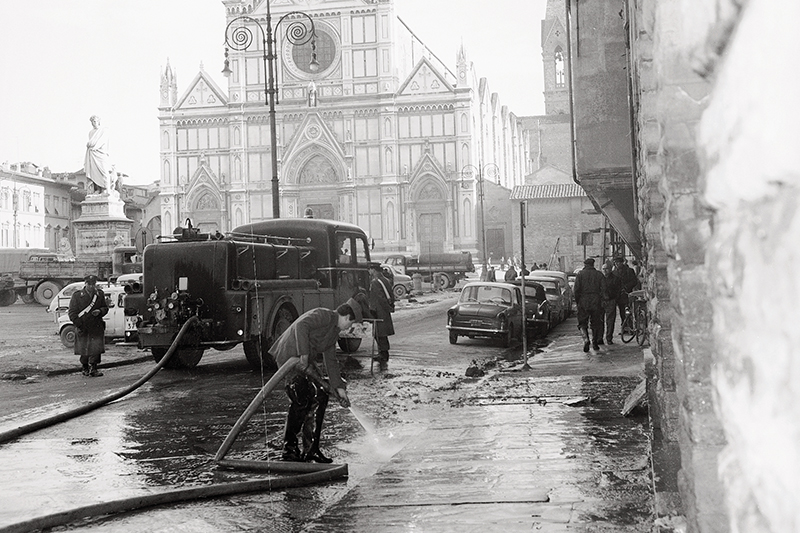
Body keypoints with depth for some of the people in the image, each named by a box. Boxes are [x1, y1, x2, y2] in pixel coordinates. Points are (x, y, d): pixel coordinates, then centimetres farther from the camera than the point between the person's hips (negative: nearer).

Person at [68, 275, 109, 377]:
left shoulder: (100, 294, 5)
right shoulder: (77, 296, -4)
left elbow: (105, 307, 14)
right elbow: (72, 313, -4)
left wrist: (100, 311, -10)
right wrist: (79, 325, -12)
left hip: (97, 327, 1)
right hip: (82, 328, -1)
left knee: (96, 348, -9)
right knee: (84, 350, 8)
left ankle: (93, 368, -1)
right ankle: (85, 368, 26)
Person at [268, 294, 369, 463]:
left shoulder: (334, 331, 16)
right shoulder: (323, 315, -14)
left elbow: (331, 361, 21)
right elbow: (301, 326, -32)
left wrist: (339, 387, 18)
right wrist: (304, 354, -33)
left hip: (305, 361, 10)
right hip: (290, 356, -10)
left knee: (320, 395, 3)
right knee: (301, 402, -14)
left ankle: (311, 449, 9)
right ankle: (289, 448, 1)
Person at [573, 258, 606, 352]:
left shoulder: (580, 274, 0)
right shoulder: (599, 274, 6)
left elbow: (576, 289, -7)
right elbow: (604, 289, -3)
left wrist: (577, 301, 4)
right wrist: (600, 299, 8)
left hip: (583, 302, -2)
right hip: (596, 302, 2)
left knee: (582, 323, 4)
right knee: (595, 323, 13)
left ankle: (585, 338, -19)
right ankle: (595, 343, 15)